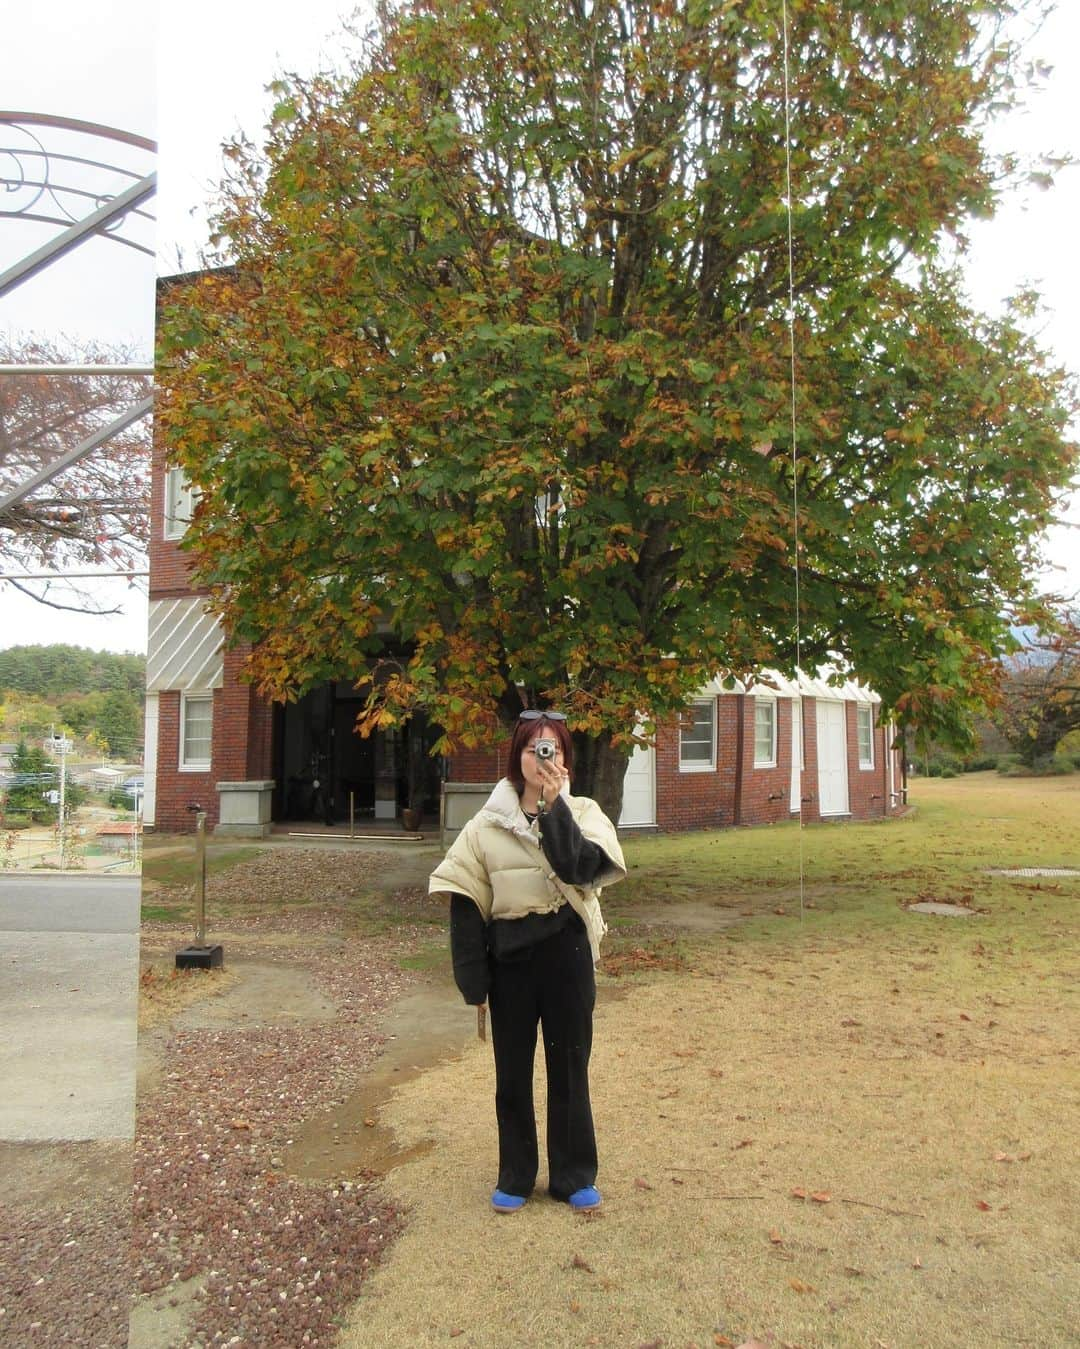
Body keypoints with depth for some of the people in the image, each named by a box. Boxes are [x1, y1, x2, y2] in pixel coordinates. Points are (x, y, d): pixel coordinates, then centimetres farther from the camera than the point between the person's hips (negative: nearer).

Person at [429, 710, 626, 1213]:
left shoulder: (582, 813, -2)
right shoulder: (488, 822, 0)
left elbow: (580, 867, -22)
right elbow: (465, 898, -1)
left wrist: (554, 804, -29)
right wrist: (472, 976, -4)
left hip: (567, 954, -1)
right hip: (510, 958, 1)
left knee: (569, 1068, 10)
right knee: (511, 1071, 12)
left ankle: (573, 1176, 27)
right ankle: (515, 1176, 29)